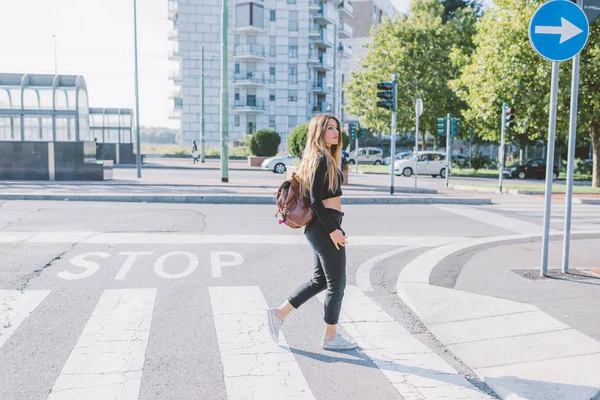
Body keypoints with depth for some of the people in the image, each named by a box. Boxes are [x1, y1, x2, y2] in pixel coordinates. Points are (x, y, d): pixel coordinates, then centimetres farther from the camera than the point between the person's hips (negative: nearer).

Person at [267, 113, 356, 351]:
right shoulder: (321, 160, -15)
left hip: (320, 228, 10)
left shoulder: (324, 158, 15)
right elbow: (315, 201, -20)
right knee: (337, 284, 3)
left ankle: (279, 313, 22)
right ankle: (330, 337, 18)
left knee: (320, 280, 19)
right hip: (325, 227, -10)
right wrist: (333, 231, -20)